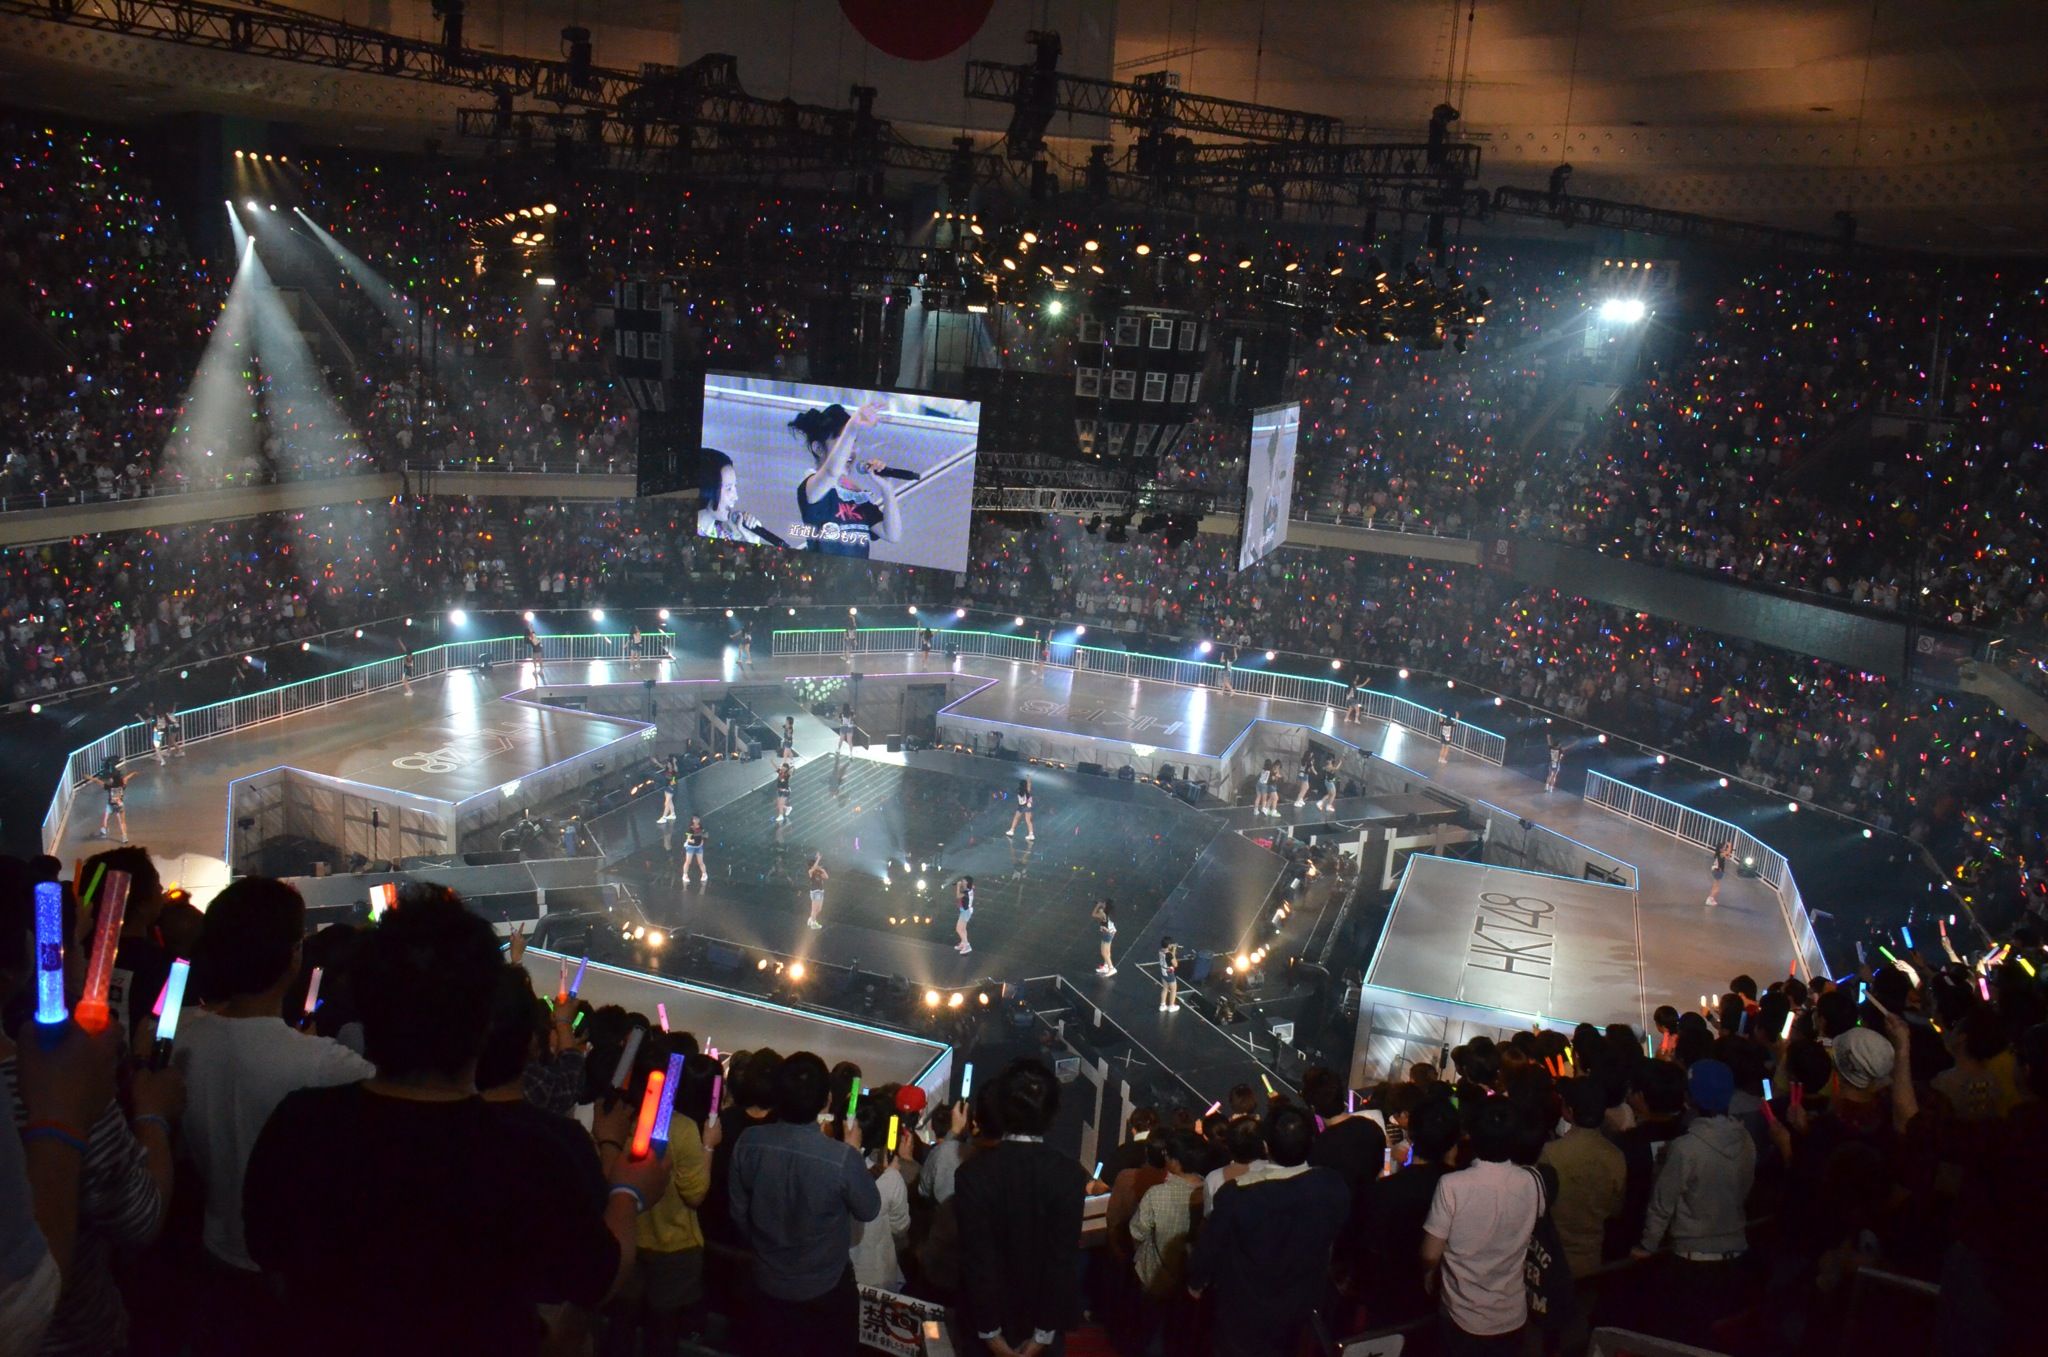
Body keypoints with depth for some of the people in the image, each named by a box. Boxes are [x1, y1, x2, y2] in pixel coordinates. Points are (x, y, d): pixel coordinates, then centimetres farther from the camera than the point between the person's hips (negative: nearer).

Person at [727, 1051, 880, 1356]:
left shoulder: (748, 1143, -19)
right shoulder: (841, 1158, -31)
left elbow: (739, 1212, -3)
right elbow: (869, 1210, -12)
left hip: (768, 1283, 3)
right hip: (826, 1288, -3)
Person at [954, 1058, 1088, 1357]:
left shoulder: (974, 1172, -16)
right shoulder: (1070, 1175, -14)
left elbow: (976, 1257, -15)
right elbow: (1066, 1258, -14)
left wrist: (990, 1331, -8)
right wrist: (1045, 1332, -8)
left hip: (992, 1318, 0)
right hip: (1043, 1319, 0)